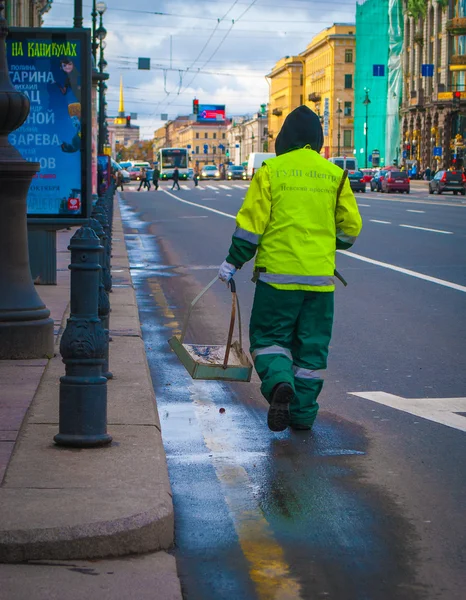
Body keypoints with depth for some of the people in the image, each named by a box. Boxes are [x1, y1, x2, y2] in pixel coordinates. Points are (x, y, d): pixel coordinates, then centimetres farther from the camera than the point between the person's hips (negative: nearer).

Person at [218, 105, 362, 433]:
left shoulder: (271, 171, -3)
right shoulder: (334, 175, 4)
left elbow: (251, 221, -6)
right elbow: (351, 226, 7)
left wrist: (233, 262, 4)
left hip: (277, 273, -2)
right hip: (320, 275, 2)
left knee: (269, 335, 9)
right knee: (311, 345, 11)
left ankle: (279, 381, -19)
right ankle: (303, 413, 13)